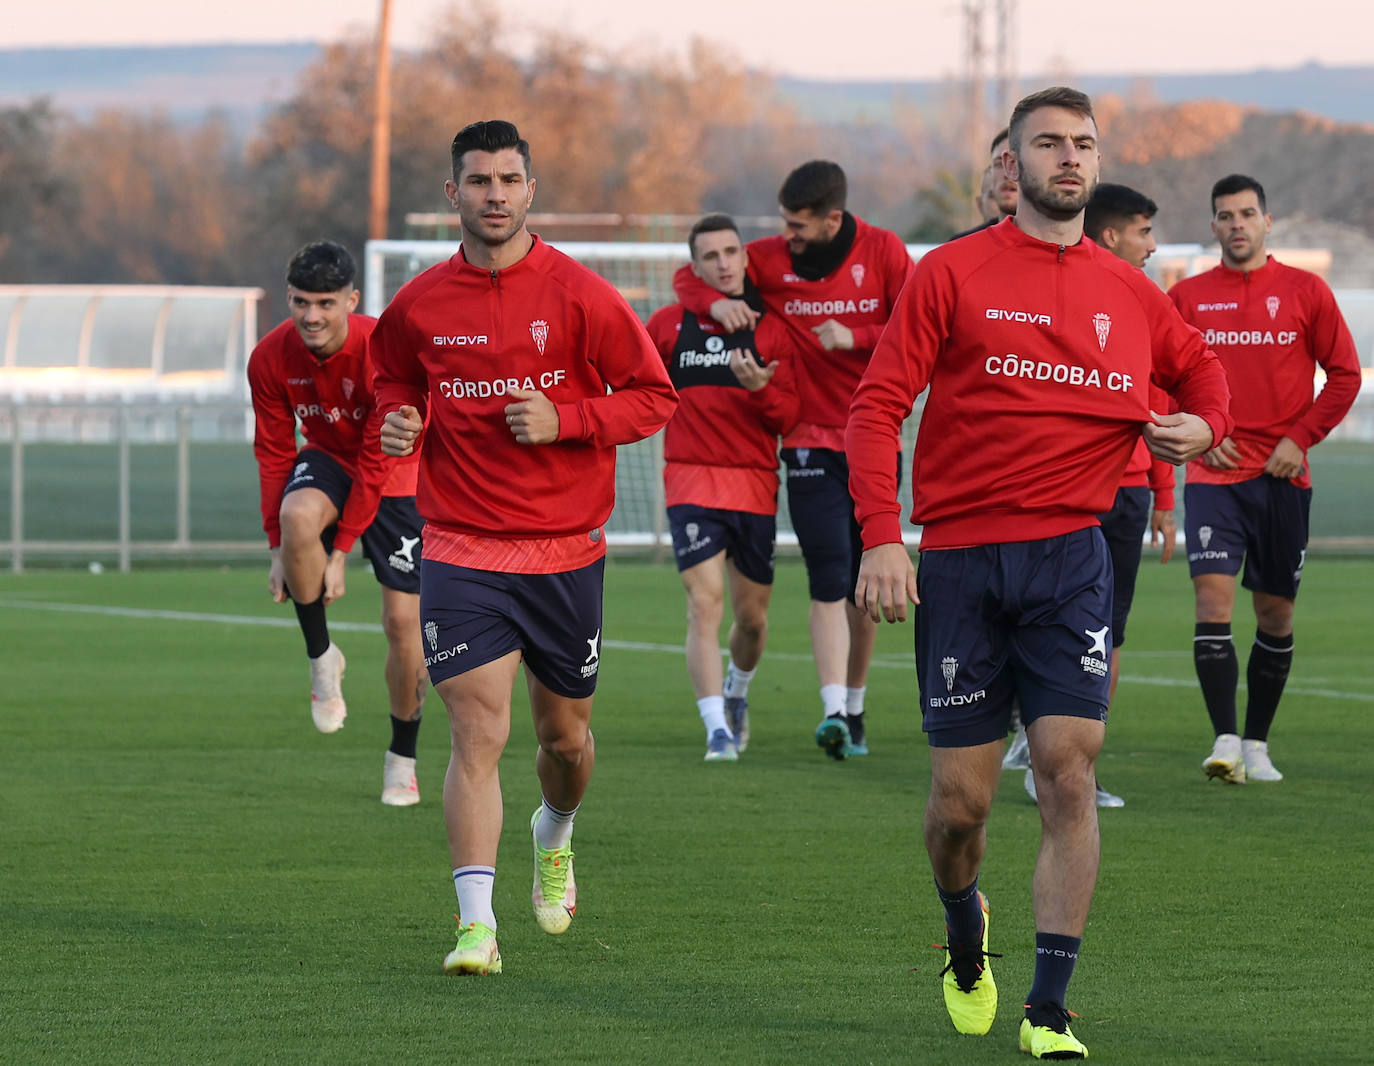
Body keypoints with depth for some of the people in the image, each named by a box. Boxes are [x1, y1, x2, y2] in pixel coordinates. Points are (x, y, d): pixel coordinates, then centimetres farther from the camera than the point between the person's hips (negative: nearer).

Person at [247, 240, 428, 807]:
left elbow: (377, 463, -25)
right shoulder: (271, 358, -17)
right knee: (299, 513, -35)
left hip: (396, 479, -2)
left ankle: (402, 760, 13)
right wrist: (278, 548, -14)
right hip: (328, 461, 2)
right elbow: (273, 451, -8)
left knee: (404, 621, -6)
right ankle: (322, 657, -15)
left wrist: (340, 552, -26)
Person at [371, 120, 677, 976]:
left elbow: (655, 394, -3)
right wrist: (398, 419, -2)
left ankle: (555, 836, 49)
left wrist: (564, 419, -17)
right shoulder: (420, 305, 1)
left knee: (564, 734, 14)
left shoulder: (578, 295, -6)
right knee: (479, 730, -14)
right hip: (462, 550, 0)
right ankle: (477, 926, -18)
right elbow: (396, 379, 21)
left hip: (565, 550, 0)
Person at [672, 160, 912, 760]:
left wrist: (856, 338, -19)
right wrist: (716, 304, -12)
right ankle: (834, 711, -20)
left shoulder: (883, 252, -4)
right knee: (830, 583, -13)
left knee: (865, 586, 9)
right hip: (812, 443, -1)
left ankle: (854, 706, 22)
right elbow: (690, 276, 9)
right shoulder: (771, 260, -1)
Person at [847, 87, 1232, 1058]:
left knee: (1069, 770, -10)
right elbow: (878, 405, -3)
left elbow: (1198, 365, 30)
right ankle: (965, 933, 35)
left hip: (1071, 553, 2)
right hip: (960, 558, -2)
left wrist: (1204, 426, 7)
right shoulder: (953, 274, 0)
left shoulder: (1129, 293, 10)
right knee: (962, 795, 2)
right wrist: (880, 535, -14)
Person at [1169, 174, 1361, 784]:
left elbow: (1344, 375, 5)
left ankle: (1257, 745, 18)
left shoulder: (1305, 292, 2)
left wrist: (1301, 438, -5)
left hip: (1283, 477, 1)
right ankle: (1225, 741, -19)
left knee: (1276, 613, 6)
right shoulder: (1187, 297, 5)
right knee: (1213, 595, -16)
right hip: (1214, 475, -1)